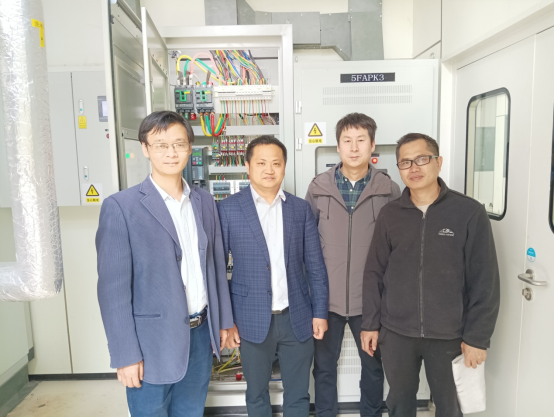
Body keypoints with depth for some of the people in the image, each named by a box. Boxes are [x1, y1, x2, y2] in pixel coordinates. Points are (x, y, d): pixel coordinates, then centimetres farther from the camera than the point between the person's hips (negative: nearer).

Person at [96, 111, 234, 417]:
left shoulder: (204, 202, 3)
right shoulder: (121, 207, -12)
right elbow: (113, 287, -13)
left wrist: (223, 320, 10)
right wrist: (126, 355, -12)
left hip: (200, 334, 5)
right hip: (153, 342, -4)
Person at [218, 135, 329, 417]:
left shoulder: (301, 209, 2)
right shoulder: (228, 209, -6)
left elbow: (315, 266, 4)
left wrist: (320, 312, 1)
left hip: (297, 319, 2)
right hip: (252, 320, -2)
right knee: (257, 394, 18)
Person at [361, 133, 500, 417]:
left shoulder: (470, 213, -8)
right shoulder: (389, 214, -1)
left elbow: (485, 282, -7)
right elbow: (374, 273, 3)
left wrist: (477, 337, -7)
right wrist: (370, 323, 2)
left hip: (450, 335, -1)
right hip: (396, 333, 2)